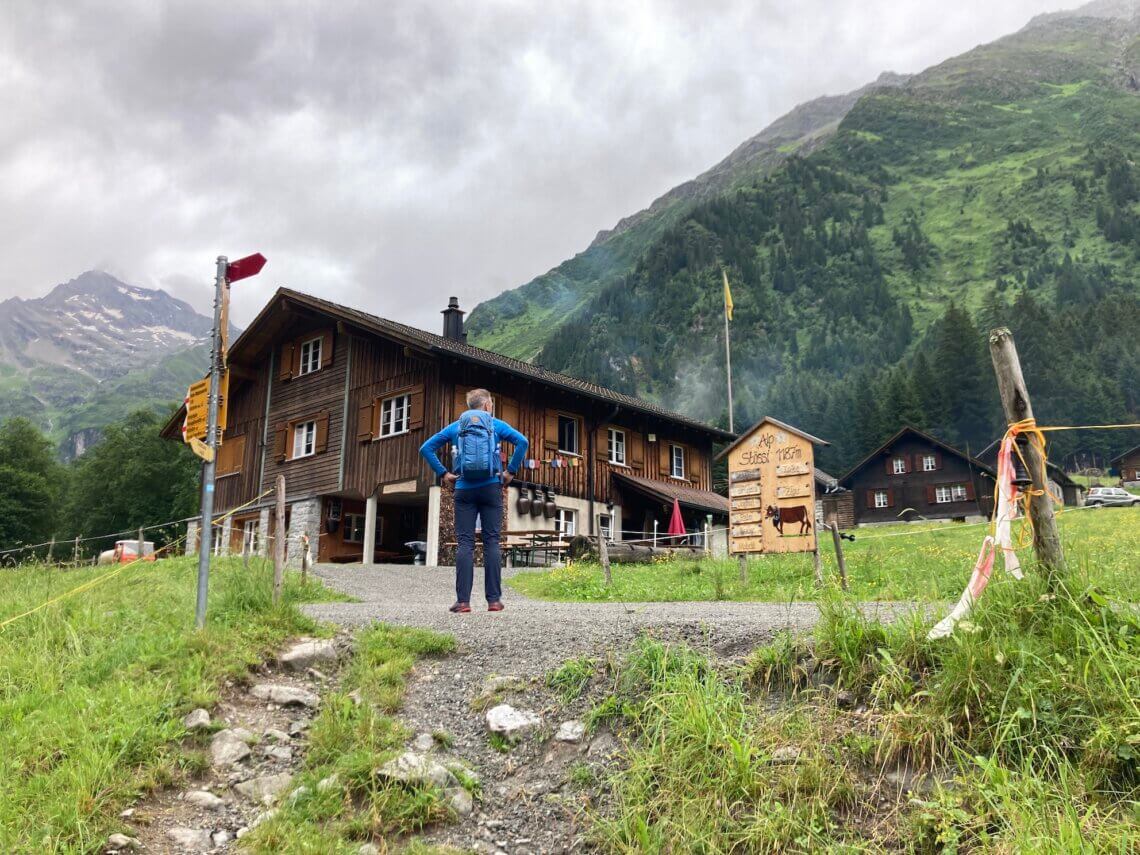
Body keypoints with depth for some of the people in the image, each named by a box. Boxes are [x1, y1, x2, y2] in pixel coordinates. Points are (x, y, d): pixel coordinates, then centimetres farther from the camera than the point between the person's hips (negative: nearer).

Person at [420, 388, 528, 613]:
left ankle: (463, 600, -6)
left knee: (465, 543, -1)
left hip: (464, 489, 1)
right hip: (491, 488, -1)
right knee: (492, 541, 1)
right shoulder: (496, 425, 7)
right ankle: (494, 599, -1)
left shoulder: (455, 426, 12)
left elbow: (426, 448, 8)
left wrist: (443, 473, 7)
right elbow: (522, 442, -7)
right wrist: (511, 471, -1)